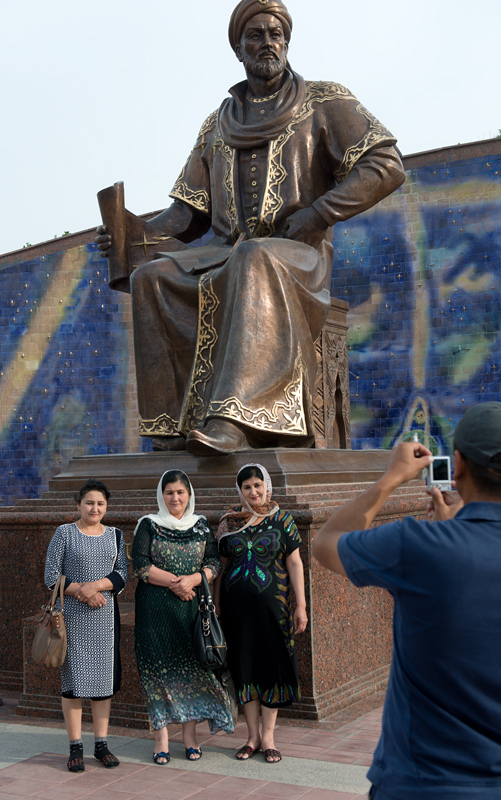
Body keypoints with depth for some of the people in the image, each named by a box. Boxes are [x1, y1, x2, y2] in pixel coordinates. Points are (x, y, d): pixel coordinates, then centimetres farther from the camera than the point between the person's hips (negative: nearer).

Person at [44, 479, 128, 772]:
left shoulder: (116, 535, 9)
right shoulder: (65, 533, 1)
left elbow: (123, 573, 0)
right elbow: (51, 576, -3)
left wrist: (96, 585, -16)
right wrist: (82, 592, -13)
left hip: (105, 616, 3)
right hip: (73, 616, -3)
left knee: (104, 677, 5)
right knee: (74, 678, -1)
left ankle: (101, 743, 14)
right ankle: (76, 747, 7)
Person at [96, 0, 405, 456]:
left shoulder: (324, 103, 11)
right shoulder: (218, 126, 23)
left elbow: (386, 165, 0)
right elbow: (190, 213, 19)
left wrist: (318, 215, -11)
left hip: (297, 256, -4)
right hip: (226, 257, 5)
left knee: (254, 263, -40)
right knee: (151, 278, -23)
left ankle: (232, 421, -52)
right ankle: (174, 423, -27)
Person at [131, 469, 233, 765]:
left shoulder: (201, 525, 10)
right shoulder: (148, 525, 3)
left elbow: (215, 563, 4)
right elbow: (140, 565, -6)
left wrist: (192, 580, -14)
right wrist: (173, 582, -15)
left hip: (193, 605, 2)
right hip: (156, 607, -2)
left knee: (193, 664, 1)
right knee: (159, 666, -3)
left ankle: (190, 733, 11)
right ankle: (162, 736, 4)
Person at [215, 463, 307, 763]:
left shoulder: (282, 520, 0)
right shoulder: (229, 522, 6)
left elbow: (294, 564, -1)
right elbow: (221, 566, 11)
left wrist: (301, 605, -6)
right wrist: (215, 605, 8)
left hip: (271, 603, -2)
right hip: (237, 605, 2)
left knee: (272, 664, 1)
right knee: (244, 666, 6)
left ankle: (268, 736, 13)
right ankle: (253, 736, 17)